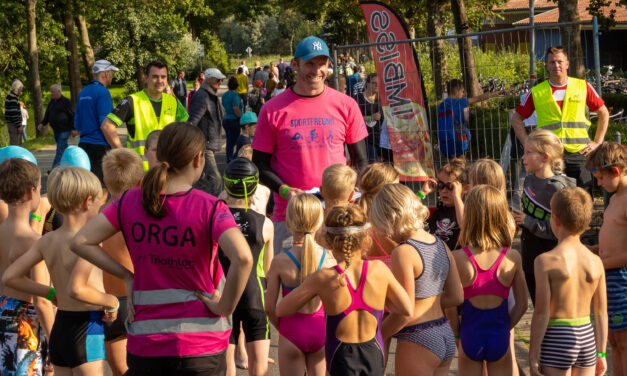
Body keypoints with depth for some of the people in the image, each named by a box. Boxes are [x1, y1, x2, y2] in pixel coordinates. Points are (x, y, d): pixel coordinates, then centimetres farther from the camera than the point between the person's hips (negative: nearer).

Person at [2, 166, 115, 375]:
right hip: (86, 334, -8)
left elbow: (9, 277, 7)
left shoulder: (47, 240, 4)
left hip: (59, 329, 8)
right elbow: (75, 289, -32)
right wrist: (112, 302, -17)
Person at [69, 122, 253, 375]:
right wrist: (226, 306, -13)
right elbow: (243, 257, -27)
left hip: (145, 344, 3)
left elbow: (81, 242, 0)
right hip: (201, 346, -3)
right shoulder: (209, 208, -12)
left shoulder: (130, 202, 0)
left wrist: (127, 277, 5)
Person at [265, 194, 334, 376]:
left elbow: (270, 308, -9)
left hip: (292, 331, -2)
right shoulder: (329, 258, -9)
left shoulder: (280, 262, -15)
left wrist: (282, 327, 9)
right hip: (321, 330, 2)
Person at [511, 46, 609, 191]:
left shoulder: (582, 87, 8)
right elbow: (516, 119, 14)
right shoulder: (537, 92, 6)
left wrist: (597, 142, 9)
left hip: (579, 153, 1)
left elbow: (603, 113, 18)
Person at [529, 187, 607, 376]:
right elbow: (601, 313, 4)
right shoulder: (596, 262, 0)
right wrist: (601, 354, 12)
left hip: (557, 340, -5)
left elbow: (541, 313, -13)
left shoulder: (546, 261, -13)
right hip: (587, 336, 5)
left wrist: (532, 356, -7)